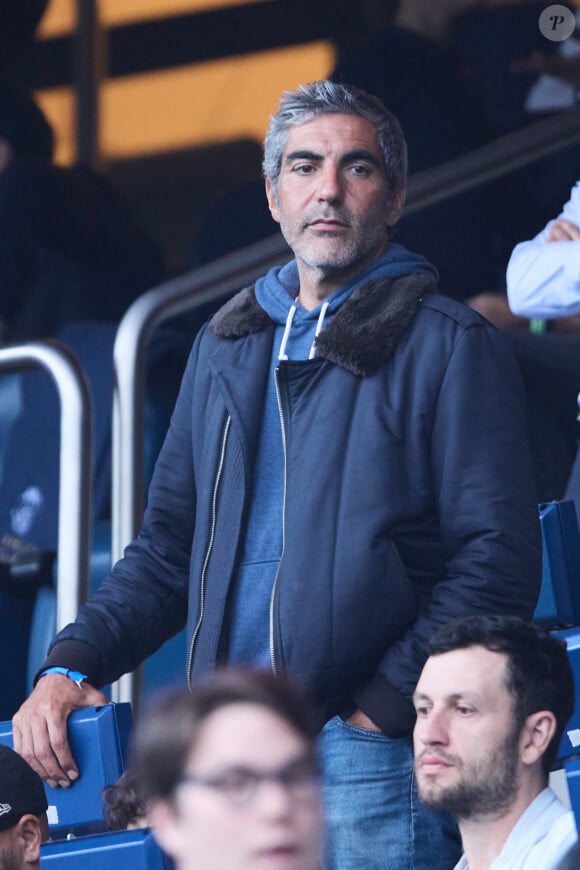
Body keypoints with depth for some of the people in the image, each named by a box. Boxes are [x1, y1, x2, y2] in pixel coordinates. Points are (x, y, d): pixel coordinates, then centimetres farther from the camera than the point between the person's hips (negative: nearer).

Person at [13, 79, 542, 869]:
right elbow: (170, 548, 23)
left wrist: (386, 707, -14)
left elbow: (497, 560, -7)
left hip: (369, 748, -5)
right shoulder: (226, 347, 19)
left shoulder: (451, 345, 0)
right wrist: (72, 663, 7)